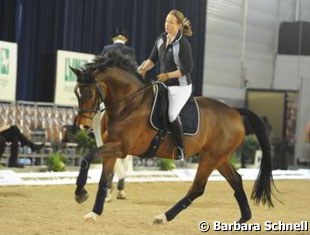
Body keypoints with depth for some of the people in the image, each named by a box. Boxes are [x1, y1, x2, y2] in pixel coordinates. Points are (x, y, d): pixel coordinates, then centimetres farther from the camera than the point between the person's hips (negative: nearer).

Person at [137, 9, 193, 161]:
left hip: (180, 87, -8)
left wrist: (168, 75, -24)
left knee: (172, 115, -14)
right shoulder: (161, 39, 0)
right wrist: (144, 69, -10)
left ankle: (180, 149, 1)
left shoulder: (183, 44, -21)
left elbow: (187, 69, -20)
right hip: (164, 85, 8)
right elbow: (153, 59, 8)